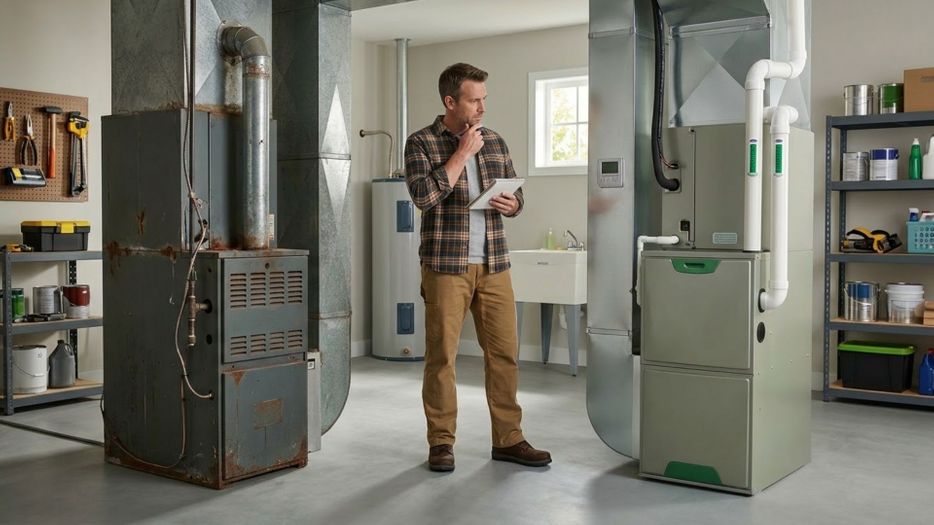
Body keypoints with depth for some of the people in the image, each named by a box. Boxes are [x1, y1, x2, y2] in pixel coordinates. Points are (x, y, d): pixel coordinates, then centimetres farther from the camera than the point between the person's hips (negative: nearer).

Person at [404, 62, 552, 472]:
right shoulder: (421, 143, -1)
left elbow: (516, 195, 19)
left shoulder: (495, 142, 13)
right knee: (441, 355, 0)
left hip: (494, 265, 4)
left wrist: (510, 203, -4)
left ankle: (508, 439, 15)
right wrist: (463, 153, -13)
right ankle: (441, 442, 12)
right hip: (445, 265, -4)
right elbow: (423, 196, -17)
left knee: (504, 352, 5)